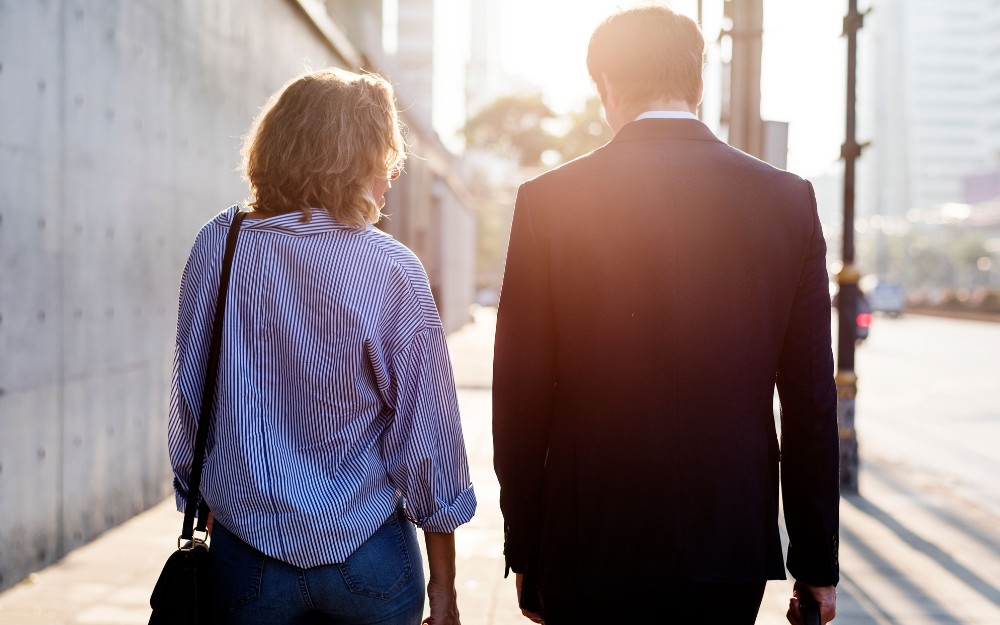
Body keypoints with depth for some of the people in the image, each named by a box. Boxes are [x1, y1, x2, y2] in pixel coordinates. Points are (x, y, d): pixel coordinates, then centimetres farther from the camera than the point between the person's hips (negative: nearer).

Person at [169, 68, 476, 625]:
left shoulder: (216, 246, -6)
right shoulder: (392, 270, -13)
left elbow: (189, 398, 1)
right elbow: (427, 432, -11)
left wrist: (201, 498, 16)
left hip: (246, 559, 2)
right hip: (368, 558, -1)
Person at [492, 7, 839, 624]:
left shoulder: (549, 200, -6)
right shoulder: (788, 199, -1)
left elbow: (522, 400, -4)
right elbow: (812, 400, 0)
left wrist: (525, 556, 6)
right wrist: (817, 566, 8)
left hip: (594, 548, -2)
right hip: (734, 544, 2)